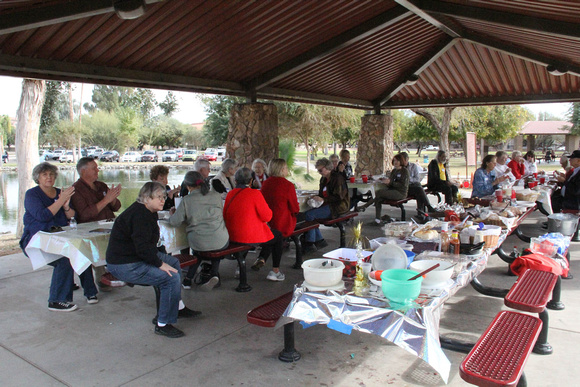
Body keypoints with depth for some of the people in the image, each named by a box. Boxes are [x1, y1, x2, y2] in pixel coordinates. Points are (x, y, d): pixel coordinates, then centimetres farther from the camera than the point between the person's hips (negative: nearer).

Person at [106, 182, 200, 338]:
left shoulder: (147, 212, 12)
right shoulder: (139, 215, -21)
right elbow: (142, 247, -28)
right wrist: (160, 264, -21)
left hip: (138, 257, 12)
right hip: (124, 265, -12)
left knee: (174, 262, 20)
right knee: (171, 277, -23)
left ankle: (179, 307, 29)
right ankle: (162, 324, -12)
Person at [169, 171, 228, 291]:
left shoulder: (187, 200, -6)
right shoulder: (216, 196, 2)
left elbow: (174, 222, -6)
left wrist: (173, 213, 18)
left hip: (198, 244, -1)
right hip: (222, 242, 1)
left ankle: (188, 278, 31)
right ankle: (214, 274, 19)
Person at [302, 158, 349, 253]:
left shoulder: (337, 178, -12)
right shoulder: (323, 179, 16)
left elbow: (339, 197, -19)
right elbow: (322, 194, 24)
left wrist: (323, 200, -22)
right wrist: (317, 198, 1)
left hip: (338, 207, -10)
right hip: (328, 205, 10)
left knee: (309, 214, -21)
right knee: (309, 212, -10)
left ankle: (309, 244, -13)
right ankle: (319, 240, -3)